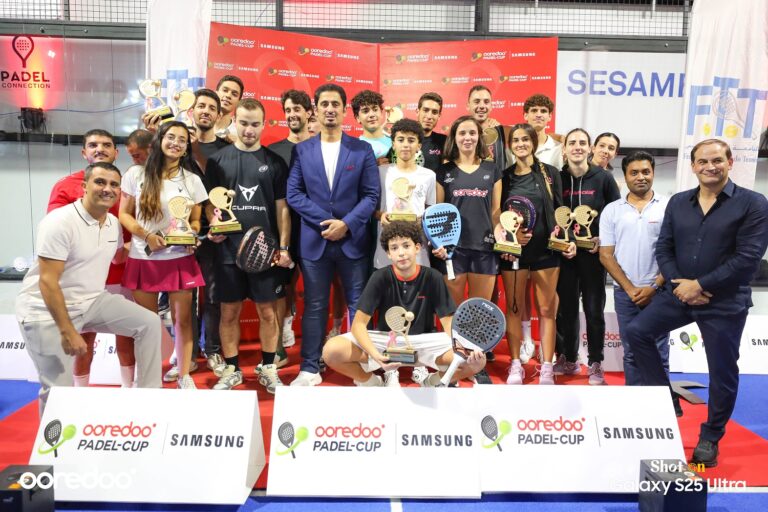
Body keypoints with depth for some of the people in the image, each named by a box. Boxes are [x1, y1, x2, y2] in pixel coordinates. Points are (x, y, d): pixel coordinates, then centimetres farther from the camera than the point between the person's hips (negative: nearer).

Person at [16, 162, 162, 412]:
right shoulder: (60, 222, -21)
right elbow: (47, 282, -24)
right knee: (60, 388, -3)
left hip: (93, 301, 7)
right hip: (46, 311, -6)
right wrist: (68, 332, -25)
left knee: (149, 323, -5)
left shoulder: (113, 223, 2)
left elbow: (118, 257, 23)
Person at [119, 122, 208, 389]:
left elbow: (195, 220, 10)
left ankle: (184, 375, 18)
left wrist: (193, 234, -12)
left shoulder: (193, 180, 6)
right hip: (143, 259, 0)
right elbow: (124, 214, 4)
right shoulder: (136, 175, 2)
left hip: (180, 260, 1)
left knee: (183, 319, 4)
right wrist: (146, 235, -11)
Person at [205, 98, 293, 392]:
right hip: (229, 250, 1)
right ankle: (231, 369, 23)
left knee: (268, 312, 5)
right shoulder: (218, 161, 6)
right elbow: (210, 202, 9)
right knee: (229, 312, 7)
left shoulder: (274, 162, 6)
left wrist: (283, 247, -2)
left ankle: (268, 368, 21)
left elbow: (281, 208, 5)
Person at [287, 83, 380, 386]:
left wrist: (346, 223, -13)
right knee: (314, 307, 8)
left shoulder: (362, 150, 4)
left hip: (353, 240, 0)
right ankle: (310, 369, 18)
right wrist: (325, 221, -11)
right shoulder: (301, 150, 6)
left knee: (359, 305, 6)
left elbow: (371, 195, 0)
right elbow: (293, 194, 0)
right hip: (314, 240, 1)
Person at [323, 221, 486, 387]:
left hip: (423, 341, 1)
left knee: (476, 360, -25)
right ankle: (373, 383, 3)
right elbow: (359, 323, -15)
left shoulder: (432, 278, -8)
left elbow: (449, 323, -9)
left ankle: (433, 382, 6)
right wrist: (375, 354, -35)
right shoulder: (380, 277, -11)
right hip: (386, 340, 0)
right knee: (332, 351, -26)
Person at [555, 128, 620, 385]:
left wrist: (604, 240, -10)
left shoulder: (603, 178, 0)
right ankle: (569, 360, 23)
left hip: (593, 252, -1)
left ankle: (595, 364, 16)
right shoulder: (557, 178, 3)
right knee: (566, 308, 8)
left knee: (594, 309, 3)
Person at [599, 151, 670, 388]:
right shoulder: (611, 210, 4)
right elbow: (606, 255, 2)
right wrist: (630, 289, -6)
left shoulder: (669, 206, -1)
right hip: (625, 293, 2)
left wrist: (654, 287, -10)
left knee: (658, 353, 5)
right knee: (631, 352, 12)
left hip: (659, 292, -1)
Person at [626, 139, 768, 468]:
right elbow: (663, 247, 4)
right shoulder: (678, 202, 7)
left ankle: (710, 438, 27)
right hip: (679, 293, 4)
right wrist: (678, 284, -12)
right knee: (637, 331, -9)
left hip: (725, 302, -4)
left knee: (722, 373, 6)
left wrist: (700, 285, -17)